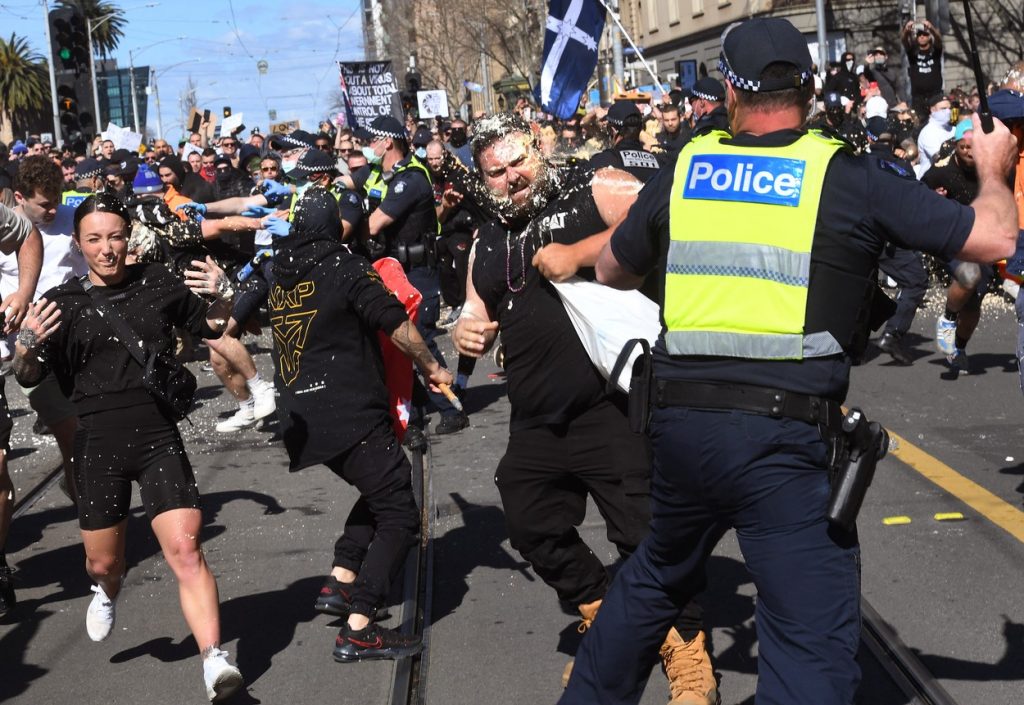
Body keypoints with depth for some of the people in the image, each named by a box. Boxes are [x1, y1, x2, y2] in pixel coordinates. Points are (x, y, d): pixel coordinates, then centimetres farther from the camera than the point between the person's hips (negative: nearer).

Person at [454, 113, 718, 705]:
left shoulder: (594, 189, -4)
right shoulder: (489, 244, 16)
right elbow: (479, 320, 25)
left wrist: (579, 253, -23)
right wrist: (467, 333, 1)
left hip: (612, 406, -7)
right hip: (535, 423, 7)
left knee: (648, 530, -8)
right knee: (535, 529, 16)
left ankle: (687, 650, 9)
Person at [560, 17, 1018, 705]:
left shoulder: (685, 169, 7)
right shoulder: (850, 177, -3)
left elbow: (611, 271, 23)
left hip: (681, 422, 5)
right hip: (784, 438, -5)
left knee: (657, 575, 30)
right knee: (815, 646, -1)